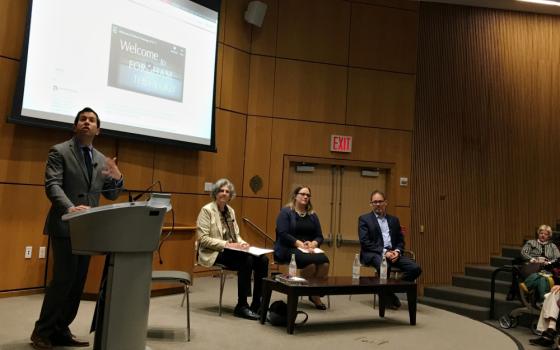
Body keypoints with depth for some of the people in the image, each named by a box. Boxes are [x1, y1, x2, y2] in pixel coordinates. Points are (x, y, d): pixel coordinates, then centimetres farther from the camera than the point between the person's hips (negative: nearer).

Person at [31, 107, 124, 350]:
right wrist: (70, 208, -31)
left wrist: (117, 179, -8)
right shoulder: (59, 151, -2)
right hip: (65, 226, -6)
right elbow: (52, 185, -13)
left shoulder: (102, 160, 15)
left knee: (78, 282, 8)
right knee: (64, 279, -8)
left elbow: (111, 195, 14)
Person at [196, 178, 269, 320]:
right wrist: (226, 244, -21)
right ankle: (241, 306, -21)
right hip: (214, 253, -7)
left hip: (231, 250, 7)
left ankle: (257, 304, -11)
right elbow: (202, 238, -13)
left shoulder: (230, 210, 16)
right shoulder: (207, 210, -5)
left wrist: (242, 243, -5)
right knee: (247, 260, -32)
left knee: (262, 259, -17)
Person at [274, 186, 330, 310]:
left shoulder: (312, 215, 18)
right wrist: (299, 244, -20)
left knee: (324, 262, -29)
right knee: (311, 262, -35)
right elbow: (283, 234, -9)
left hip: (310, 250, 5)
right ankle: (313, 295, -13)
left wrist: (313, 243, -9)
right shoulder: (286, 212, 3)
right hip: (289, 249, -4)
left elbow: (319, 236, 14)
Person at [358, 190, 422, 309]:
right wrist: (384, 252, -16)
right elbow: (365, 242, -6)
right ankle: (388, 297, -13)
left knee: (415, 268, -20)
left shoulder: (394, 220, 19)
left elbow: (400, 241, 16)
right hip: (373, 253, -4)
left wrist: (397, 251, -7)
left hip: (392, 253, 5)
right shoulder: (364, 219, 5)